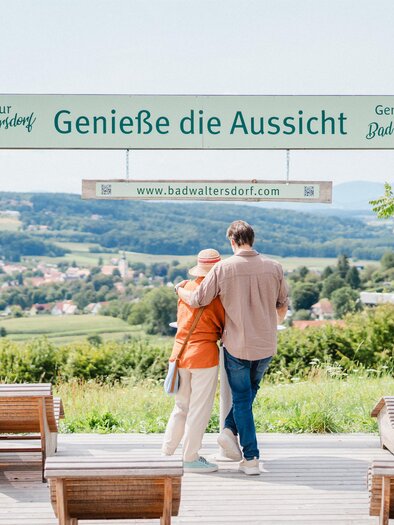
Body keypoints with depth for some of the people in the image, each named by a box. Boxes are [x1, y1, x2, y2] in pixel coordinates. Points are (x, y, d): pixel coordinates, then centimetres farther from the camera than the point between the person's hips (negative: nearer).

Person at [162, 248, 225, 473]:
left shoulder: (184, 288, 6)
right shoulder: (215, 295, -12)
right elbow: (225, 326, -3)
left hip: (180, 351, 7)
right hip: (204, 354, -7)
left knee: (182, 406, 18)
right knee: (200, 409, 4)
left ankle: (166, 452, 23)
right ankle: (191, 459, 9)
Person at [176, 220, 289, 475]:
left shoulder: (223, 268, -12)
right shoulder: (274, 267, -3)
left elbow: (198, 300, -6)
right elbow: (283, 305, 8)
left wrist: (180, 290, 15)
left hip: (237, 345, -2)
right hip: (266, 346, 2)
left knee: (242, 398, 10)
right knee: (250, 390, 25)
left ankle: (251, 458, 9)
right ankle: (231, 429, 9)